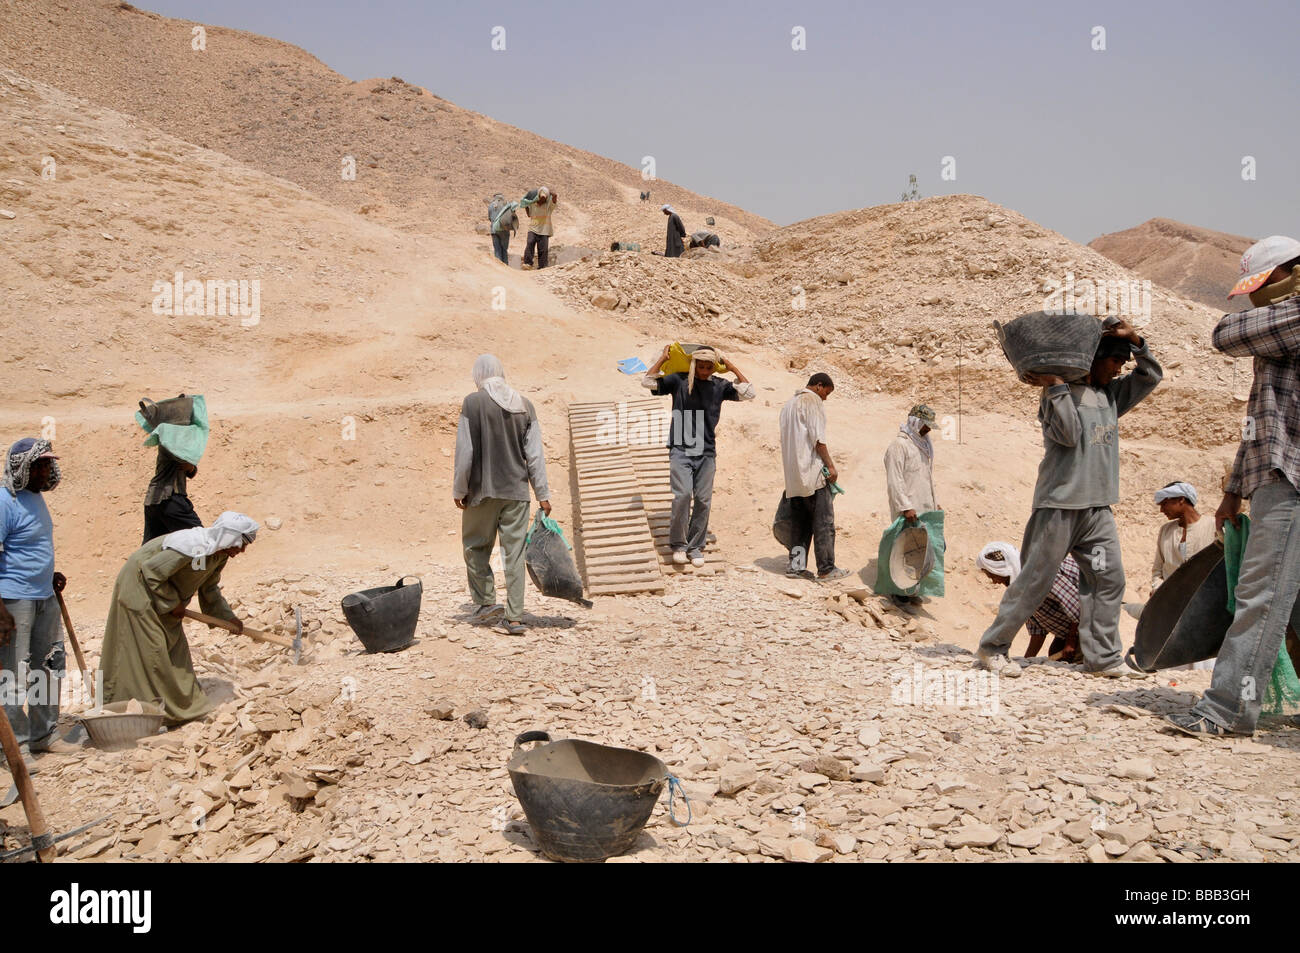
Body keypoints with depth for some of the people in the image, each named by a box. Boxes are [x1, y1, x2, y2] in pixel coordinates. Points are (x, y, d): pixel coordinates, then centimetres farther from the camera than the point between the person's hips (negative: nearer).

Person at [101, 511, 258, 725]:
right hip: (139, 588, -9)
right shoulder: (192, 547, -34)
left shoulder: (220, 554, -4)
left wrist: (227, 616, 4)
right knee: (150, 648, -6)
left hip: (163, 593, 9)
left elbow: (209, 588, 11)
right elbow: (152, 572, -29)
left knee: (175, 644, 11)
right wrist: (172, 603, -18)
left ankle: (182, 703, 19)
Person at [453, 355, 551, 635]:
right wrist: (543, 494, 6)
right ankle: (515, 617, 5)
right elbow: (535, 454, 4)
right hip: (517, 490, 4)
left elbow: (465, 451, -9)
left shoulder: (473, 403, -7)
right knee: (514, 552, 4)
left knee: (476, 547, 14)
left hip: (483, 489, -3)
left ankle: (486, 602, 9)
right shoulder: (525, 405, 6)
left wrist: (459, 490, 0)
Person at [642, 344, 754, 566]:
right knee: (682, 494, -14)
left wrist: (734, 368, 0)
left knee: (703, 500, 2)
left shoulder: (719, 386, 7)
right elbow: (647, 382, -2)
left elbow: (748, 393, 2)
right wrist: (663, 358, -3)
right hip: (680, 450, -2)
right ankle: (678, 544, 1)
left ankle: (695, 547, 15)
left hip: (707, 452, 2)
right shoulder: (678, 381, 2)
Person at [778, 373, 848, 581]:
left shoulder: (789, 403, 23)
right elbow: (817, 437, -14)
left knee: (800, 521, 11)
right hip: (812, 471, -9)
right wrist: (830, 465, -12)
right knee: (824, 521, -6)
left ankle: (796, 565, 8)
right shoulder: (812, 400, -5)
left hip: (793, 476, 9)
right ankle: (826, 569, -6)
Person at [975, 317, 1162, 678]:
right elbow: (1069, 433, -18)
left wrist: (1135, 340, 5)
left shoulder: (1112, 394, 16)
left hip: (1098, 507, 7)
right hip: (1060, 504, -7)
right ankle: (992, 648, 5)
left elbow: (1151, 376, 19)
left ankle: (1103, 657, 9)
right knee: (1034, 582, -4)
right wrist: (1054, 385, -19)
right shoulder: (1060, 392, -6)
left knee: (1109, 579, 3)